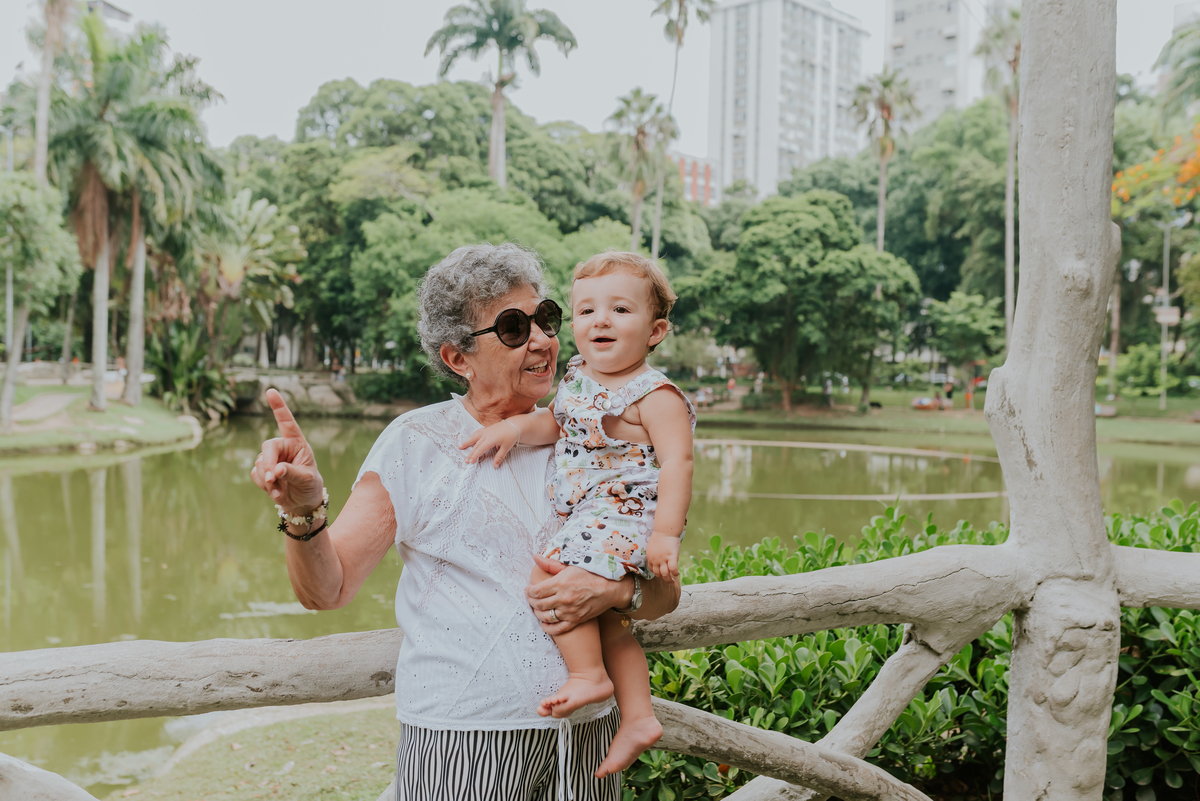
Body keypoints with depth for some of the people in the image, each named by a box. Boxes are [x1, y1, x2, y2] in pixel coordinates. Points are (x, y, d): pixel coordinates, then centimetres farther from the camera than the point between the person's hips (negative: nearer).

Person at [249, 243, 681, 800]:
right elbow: (327, 589, -8)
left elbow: (666, 591, 7)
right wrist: (305, 513, -28)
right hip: (461, 742, -3)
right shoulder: (416, 442, -5)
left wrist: (617, 592, -14)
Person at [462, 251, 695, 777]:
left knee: (549, 574, -21)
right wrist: (515, 426, -3)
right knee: (605, 618, 14)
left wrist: (665, 535, -27)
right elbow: (556, 423, 18)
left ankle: (589, 675, -6)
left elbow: (677, 464, -20)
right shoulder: (578, 377, 7)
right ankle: (638, 717, 24)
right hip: (587, 516, 9)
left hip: (627, 514, -9)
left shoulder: (654, 395, -15)